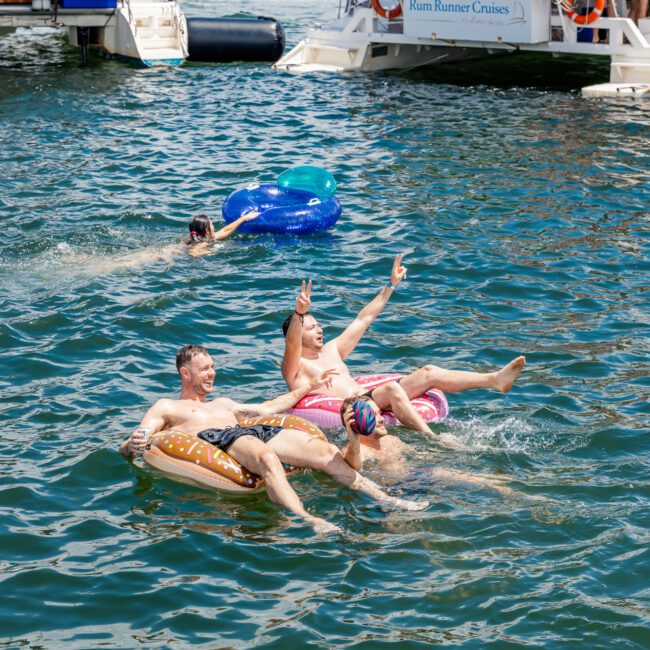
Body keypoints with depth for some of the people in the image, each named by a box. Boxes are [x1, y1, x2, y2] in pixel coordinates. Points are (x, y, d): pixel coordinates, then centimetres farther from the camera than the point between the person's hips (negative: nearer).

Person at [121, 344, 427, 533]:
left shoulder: (222, 404, 41)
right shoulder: (166, 408, 22)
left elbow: (268, 408, 46)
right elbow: (127, 446, 10)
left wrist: (308, 386, 46)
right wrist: (133, 445, -17)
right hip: (214, 440, -7)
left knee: (325, 450, -18)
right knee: (267, 456, -42)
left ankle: (385, 499, -29)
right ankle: (308, 520, -63)